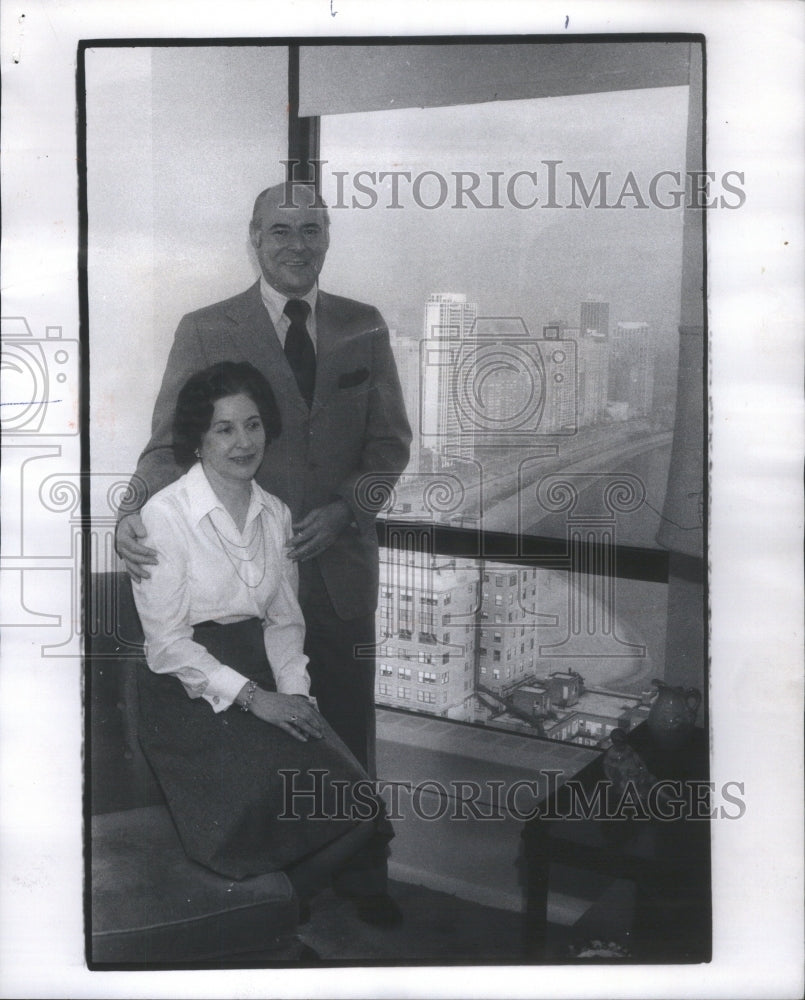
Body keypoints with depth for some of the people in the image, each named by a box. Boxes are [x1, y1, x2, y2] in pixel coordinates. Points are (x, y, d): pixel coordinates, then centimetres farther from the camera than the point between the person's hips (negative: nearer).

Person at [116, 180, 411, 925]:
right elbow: (169, 443, -4)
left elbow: (390, 441, 6)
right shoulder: (205, 331, -2)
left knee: (350, 732, 13)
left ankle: (362, 876, 30)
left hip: (343, 561, 2)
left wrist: (344, 509, -10)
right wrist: (136, 513, -24)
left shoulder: (363, 327, 6)